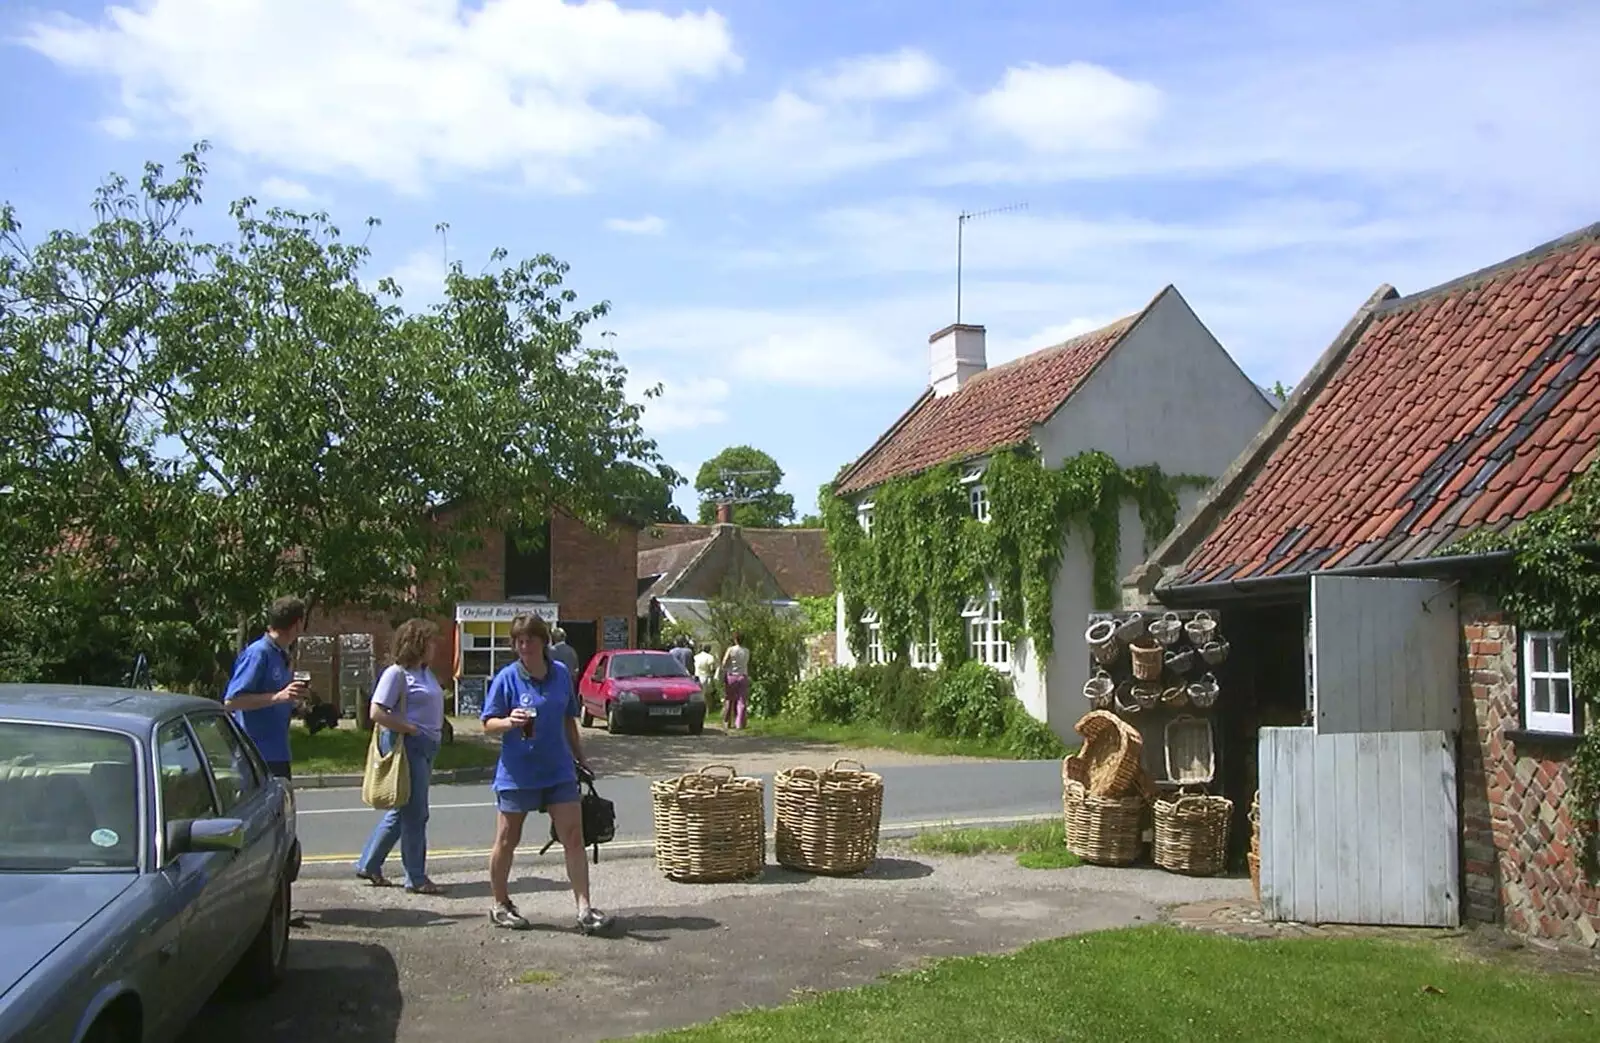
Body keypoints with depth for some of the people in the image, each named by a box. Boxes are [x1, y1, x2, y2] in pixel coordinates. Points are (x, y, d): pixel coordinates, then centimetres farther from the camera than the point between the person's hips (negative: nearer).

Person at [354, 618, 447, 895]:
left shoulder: (425, 673, 15)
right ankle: (416, 879, 6)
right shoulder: (396, 673, -11)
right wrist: (412, 729, -17)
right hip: (407, 746, -9)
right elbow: (377, 714, -17)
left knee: (402, 811, 16)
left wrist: (434, 736, 7)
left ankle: (368, 865, 27)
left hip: (426, 746, 9)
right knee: (415, 813, -3)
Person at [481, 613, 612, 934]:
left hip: (559, 771, 3)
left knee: (574, 839, -3)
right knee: (507, 842, 9)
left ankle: (584, 908, -1)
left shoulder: (562, 674, 3)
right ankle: (500, 906, 26)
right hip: (517, 773, -3)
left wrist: (580, 759, 19)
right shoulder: (506, 678, -8)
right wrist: (509, 721, -28)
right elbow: (488, 724, -7)